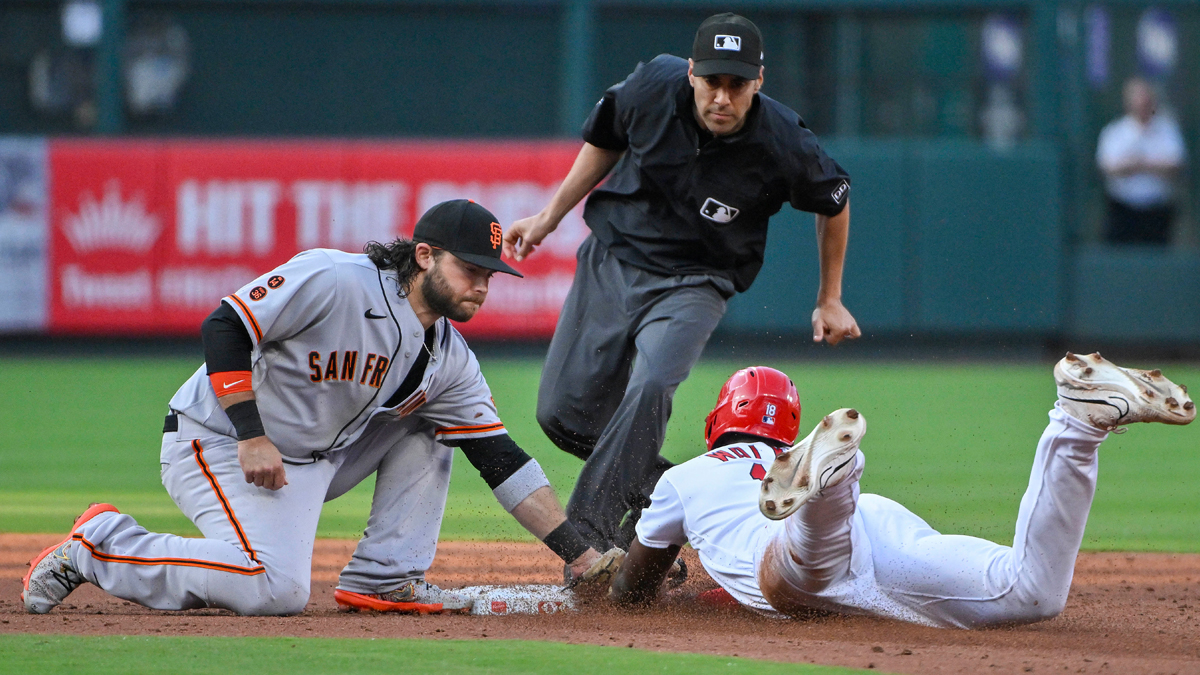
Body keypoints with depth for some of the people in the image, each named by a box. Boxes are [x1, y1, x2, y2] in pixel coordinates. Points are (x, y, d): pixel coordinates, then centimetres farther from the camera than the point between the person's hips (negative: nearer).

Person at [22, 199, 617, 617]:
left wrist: (579, 554, -5)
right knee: (277, 589, -29)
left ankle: (384, 579, 4)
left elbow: (501, 460, 2)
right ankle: (101, 545, -13)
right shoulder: (333, 280, -20)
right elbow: (223, 328, -21)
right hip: (218, 440, -8)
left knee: (429, 423, 7)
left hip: (312, 462, 8)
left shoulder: (450, 361, 3)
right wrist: (253, 437, -27)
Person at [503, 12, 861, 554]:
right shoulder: (654, 85, -16)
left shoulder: (785, 145, -22)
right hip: (610, 262, 4)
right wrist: (548, 218, 10)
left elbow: (834, 201, 0)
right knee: (563, 413, 1)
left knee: (649, 388, -31)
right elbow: (605, 141, 7)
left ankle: (589, 537, -31)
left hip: (692, 285, -4)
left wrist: (829, 301, 9)